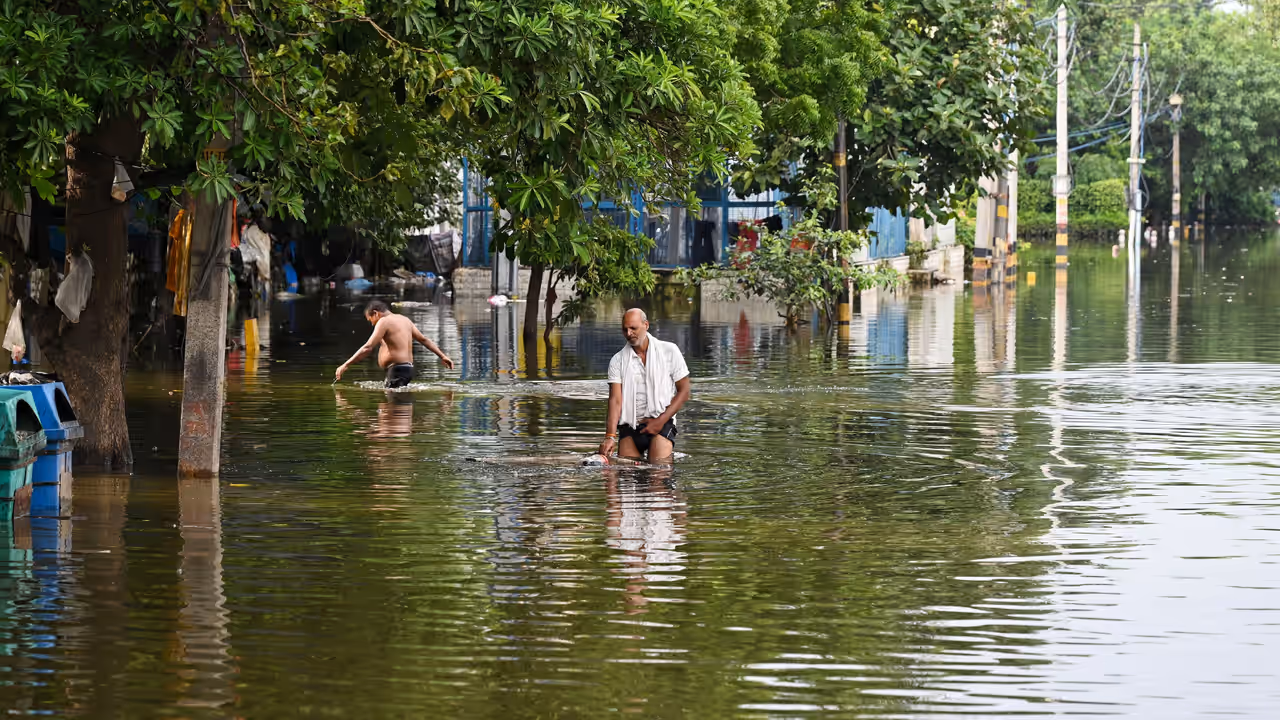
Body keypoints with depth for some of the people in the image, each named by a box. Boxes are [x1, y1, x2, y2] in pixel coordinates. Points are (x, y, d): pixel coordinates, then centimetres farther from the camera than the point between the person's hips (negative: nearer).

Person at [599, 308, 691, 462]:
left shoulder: (669, 351, 4)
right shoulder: (618, 361, 7)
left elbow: (684, 392, 4)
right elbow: (615, 400, -3)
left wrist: (661, 421, -8)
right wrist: (610, 436, -19)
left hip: (661, 424, -2)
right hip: (629, 425, 2)